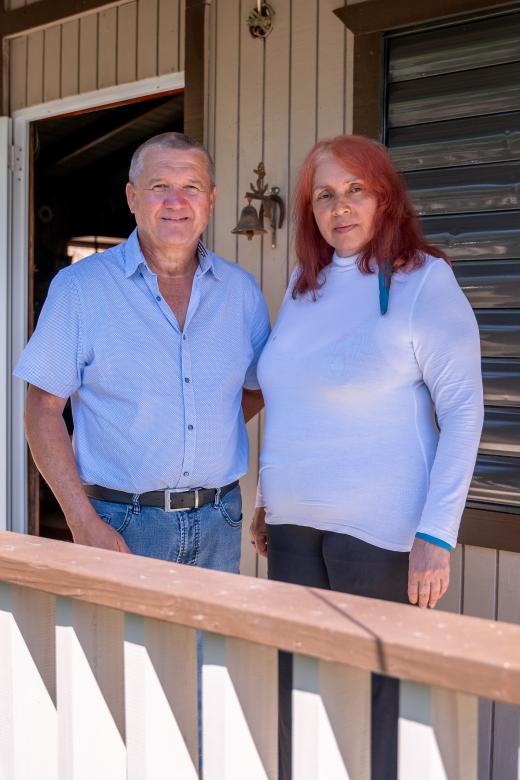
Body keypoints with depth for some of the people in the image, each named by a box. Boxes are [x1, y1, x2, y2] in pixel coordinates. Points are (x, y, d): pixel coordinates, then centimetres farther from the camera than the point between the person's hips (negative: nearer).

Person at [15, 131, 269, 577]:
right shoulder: (79, 287, -5)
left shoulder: (241, 290, 5)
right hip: (122, 526, -3)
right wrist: (84, 523, -15)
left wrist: (209, 437, 0)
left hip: (219, 524, 3)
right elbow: (43, 410, -6)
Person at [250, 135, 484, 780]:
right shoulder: (303, 284, 10)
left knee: (376, 691, 6)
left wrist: (436, 535, -17)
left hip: (379, 530, -6)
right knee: (296, 688, 14)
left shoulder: (424, 281, -8)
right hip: (293, 523, 6)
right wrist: (268, 499, 17)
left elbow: (463, 411, -12)